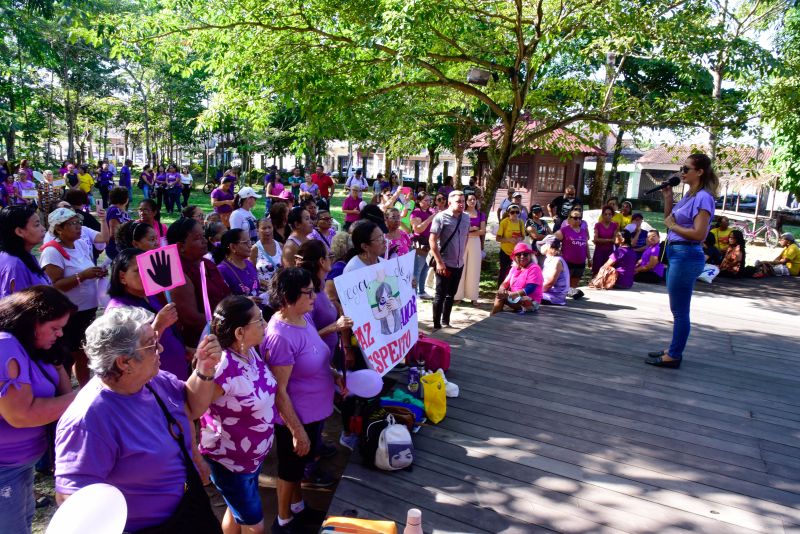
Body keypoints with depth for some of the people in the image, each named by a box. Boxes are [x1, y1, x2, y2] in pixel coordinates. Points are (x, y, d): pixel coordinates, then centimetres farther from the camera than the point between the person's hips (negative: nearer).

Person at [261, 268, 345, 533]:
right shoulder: (280, 337, -31)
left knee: (300, 464, 28)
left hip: (313, 412, 8)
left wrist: (333, 375, 0)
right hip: (295, 418, -8)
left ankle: (297, 507, 51)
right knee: (290, 468, 16)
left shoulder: (305, 317, -4)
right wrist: (297, 431, -20)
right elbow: (278, 391, -26)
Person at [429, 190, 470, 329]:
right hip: (444, 264, -6)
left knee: (451, 295, 16)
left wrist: (461, 254, 14)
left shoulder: (466, 217, 4)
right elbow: (432, 240, -15)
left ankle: (446, 322, 28)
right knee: (440, 295, 1)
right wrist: (439, 262, -18)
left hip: (459, 263, 6)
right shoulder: (441, 217, -13)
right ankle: (436, 325, 10)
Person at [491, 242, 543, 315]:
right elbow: (505, 283, 9)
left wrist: (511, 294, -26)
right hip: (515, 298, 8)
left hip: (530, 302, -8)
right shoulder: (514, 268, 14)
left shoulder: (534, 268, -11)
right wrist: (502, 290, -17)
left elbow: (530, 289, -21)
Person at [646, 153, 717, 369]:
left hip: (686, 256, -10)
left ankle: (674, 356, 8)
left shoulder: (703, 198, -15)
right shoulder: (689, 196, 13)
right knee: (678, 309, 18)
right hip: (676, 254, 10)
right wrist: (668, 198, 10)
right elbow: (670, 219, 20)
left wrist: (673, 226, -12)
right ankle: (673, 350, 30)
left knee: (680, 310, -1)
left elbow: (699, 234, -23)